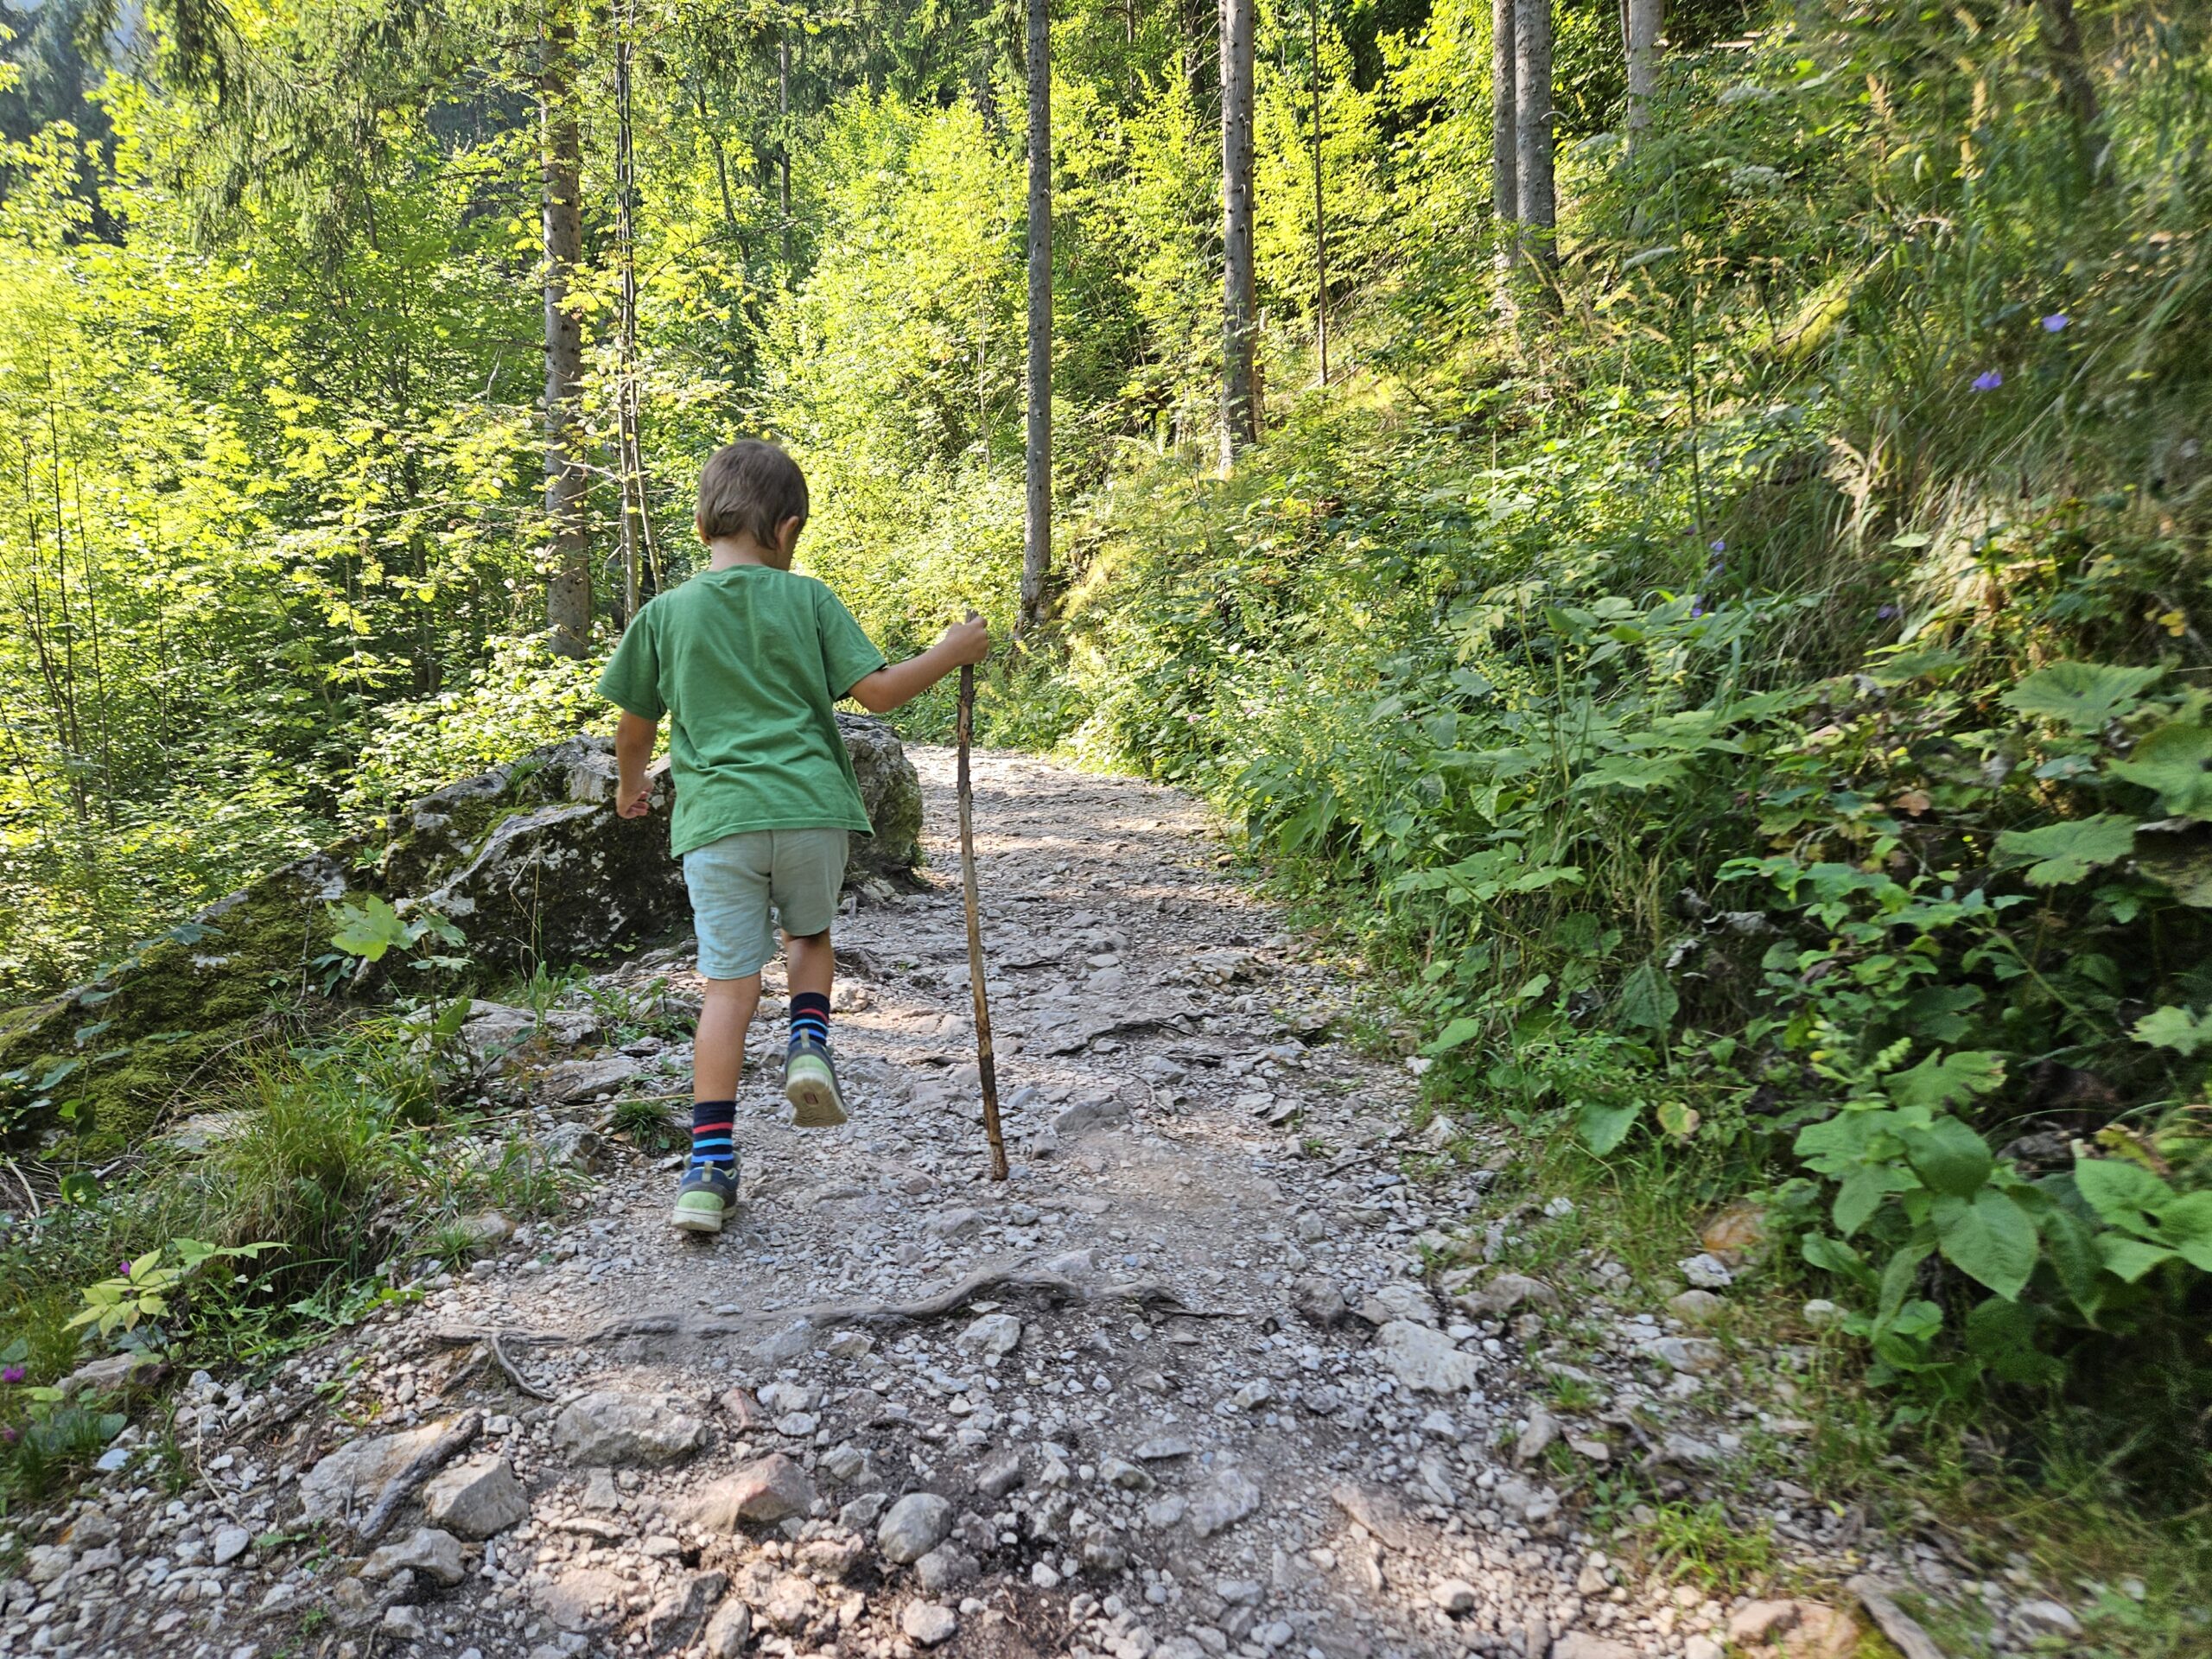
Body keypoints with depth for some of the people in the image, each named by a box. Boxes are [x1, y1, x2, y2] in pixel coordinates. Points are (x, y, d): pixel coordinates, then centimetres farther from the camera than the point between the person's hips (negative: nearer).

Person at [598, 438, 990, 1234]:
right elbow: (877, 692, -1)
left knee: (729, 985, 4)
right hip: (810, 809, 0)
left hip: (716, 818, 0)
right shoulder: (807, 599, 1)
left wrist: (631, 782, 34)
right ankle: (809, 1041, 3)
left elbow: (635, 724, 14)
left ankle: (709, 1168, 2)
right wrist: (951, 652, 13)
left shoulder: (663, 614, 5)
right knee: (810, 935, 28)